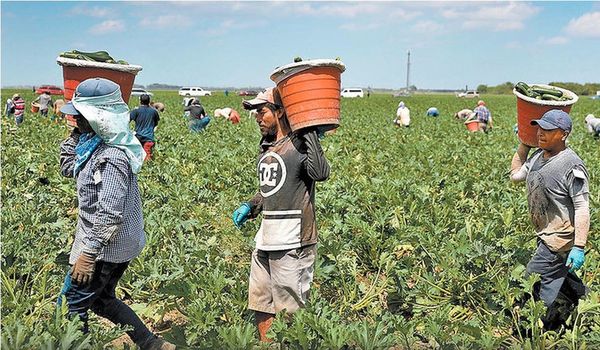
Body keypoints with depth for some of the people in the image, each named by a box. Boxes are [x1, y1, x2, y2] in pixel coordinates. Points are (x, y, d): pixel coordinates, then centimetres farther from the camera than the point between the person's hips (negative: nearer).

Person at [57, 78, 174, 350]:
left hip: (106, 247, -10)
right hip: (120, 245, 10)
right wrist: (77, 134, 5)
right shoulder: (94, 143, 6)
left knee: (71, 306, 3)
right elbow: (67, 168, 18)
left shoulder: (111, 157, -25)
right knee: (102, 300, 23)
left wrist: (88, 254, -26)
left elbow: (110, 213, -29)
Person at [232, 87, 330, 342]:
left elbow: (320, 173, -31)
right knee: (260, 304, 18)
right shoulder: (265, 147, 15)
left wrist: (309, 132, -27)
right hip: (265, 241, 9)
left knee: (290, 310, 4)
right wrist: (250, 206, 12)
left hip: (292, 243, -9)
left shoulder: (298, 145, -11)